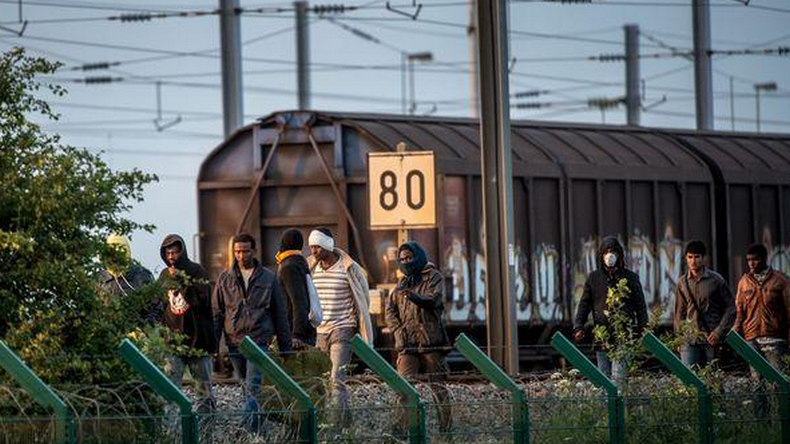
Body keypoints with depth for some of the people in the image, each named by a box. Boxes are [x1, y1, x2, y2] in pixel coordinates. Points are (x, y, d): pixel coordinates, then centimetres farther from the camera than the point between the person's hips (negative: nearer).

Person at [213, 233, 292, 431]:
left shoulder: (268, 278, 5)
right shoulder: (225, 278, 8)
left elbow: (280, 314, 9)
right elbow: (216, 312, 9)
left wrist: (285, 346, 8)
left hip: (259, 338, -3)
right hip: (234, 340, 3)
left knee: (252, 386, -16)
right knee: (246, 385, 9)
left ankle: (250, 427, -23)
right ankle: (255, 424, 20)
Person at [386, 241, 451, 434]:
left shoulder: (433, 277, 5)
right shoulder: (401, 283, 22)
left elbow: (434, 299, -14)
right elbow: (390, 310, 17)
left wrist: (414, 297, -33)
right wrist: (398, 330, 0)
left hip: (430, 340, -4)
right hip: (407, 342, 4)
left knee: (437, 384, -1)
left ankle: (445, 426, 5)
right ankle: (403, 428, -14)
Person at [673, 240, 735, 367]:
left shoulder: (716, 280, -1)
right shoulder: (683, 283, 8)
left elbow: (730, 308, 2)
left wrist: (719, 332, -8)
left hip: (712, 339, -2)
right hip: (690, 340, 2)